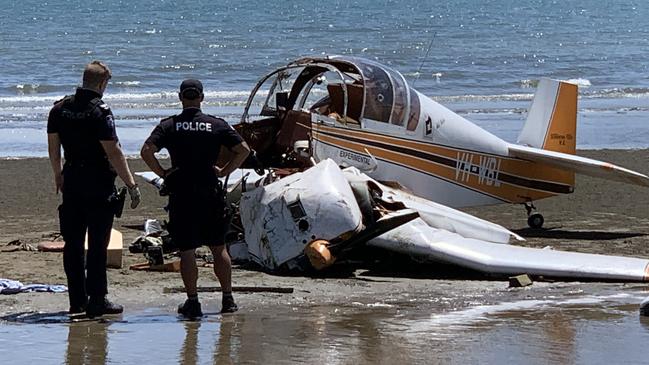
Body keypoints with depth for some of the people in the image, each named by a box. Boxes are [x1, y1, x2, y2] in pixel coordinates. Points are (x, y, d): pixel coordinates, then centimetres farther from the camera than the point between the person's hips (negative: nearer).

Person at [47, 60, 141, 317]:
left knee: (73, 243, 10)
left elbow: (53, 146, 12)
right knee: (97, 244, -2)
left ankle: (77, 300, 14)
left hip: (71, 182, 6)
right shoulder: (100, 111, -15)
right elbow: (113, 152, -17)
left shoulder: (60, 108, 5)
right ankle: (97, 300, -2)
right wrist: (131, 184, -14)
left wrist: (58, 175, 26)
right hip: (98, 186, -6)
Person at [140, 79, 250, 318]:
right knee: (219, 248, 12)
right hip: (211, 193, 1)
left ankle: (192, 302, 1)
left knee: (186, 251, 3)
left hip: (181, 194, -1)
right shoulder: (217, 125, 2)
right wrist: (224, 171, 5)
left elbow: (147, 151, -12)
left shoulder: (168, 126, -1)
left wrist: (163, 173, 0)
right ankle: (228, 299, 13)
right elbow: (243, 150, -2)